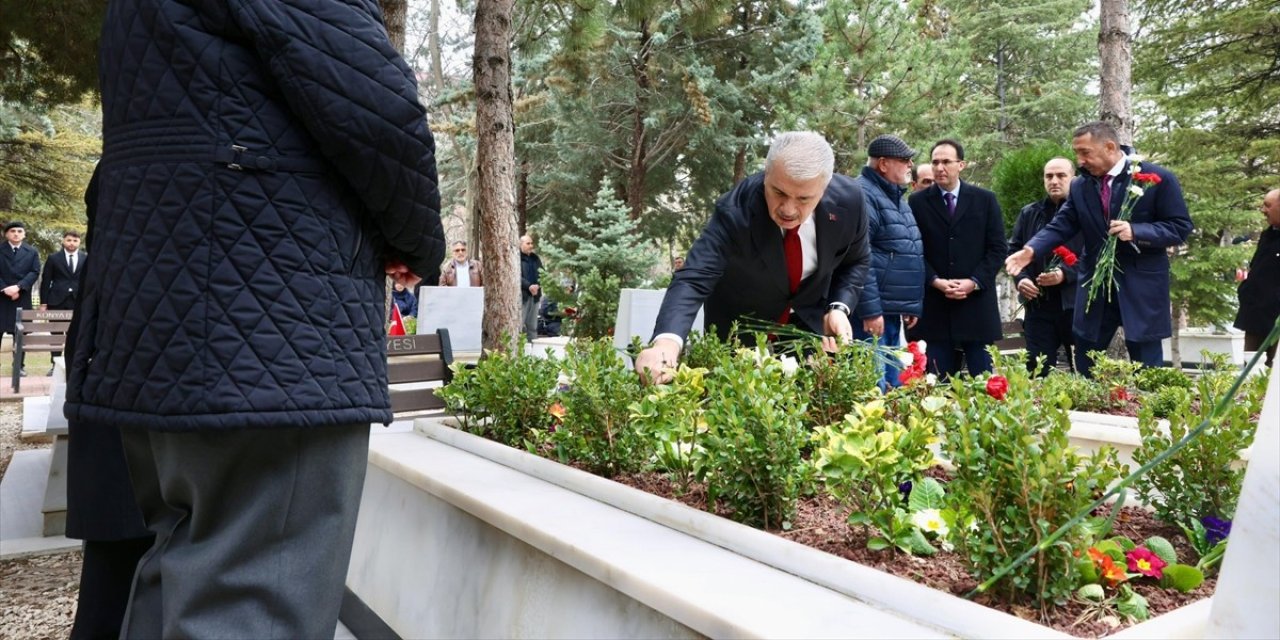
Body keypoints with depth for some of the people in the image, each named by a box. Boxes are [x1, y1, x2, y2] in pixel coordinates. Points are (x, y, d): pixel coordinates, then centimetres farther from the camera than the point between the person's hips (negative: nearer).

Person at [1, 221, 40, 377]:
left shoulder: (32, 252, 8)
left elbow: (35, 272, -1)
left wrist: (18, 287, -14)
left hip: (22, 298, 1)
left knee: (20, 333, 5)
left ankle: (19, 365, 11)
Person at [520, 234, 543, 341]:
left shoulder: (535, 258, 17)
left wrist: (537, 285, -5)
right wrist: (529, 286, -22)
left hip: (535, 295, 6)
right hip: (521, 295, -6)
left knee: (533, 324, 11)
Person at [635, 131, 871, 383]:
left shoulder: (847, 199, -23)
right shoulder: (735, 210, -33)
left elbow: (856, 260, -2)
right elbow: (693, 280, -43)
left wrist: (839, 308, -20)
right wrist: (666, 341, -61)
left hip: (812, 322, 2)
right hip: (740, 327, -2)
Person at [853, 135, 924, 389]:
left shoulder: (896, 197, 19)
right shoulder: (863, 195, -12)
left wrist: (912, 306, 19)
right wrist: (870, 310, -22)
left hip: (893, 313, 10)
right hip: (873, 313, -10)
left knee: (893, 388, 15)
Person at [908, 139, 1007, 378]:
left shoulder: (985, 199, 8)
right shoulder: (917, 202, 5)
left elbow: (998, 248, 4)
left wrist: (974, 282, -8)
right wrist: (936, 282, -11)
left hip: (977, 302, 1)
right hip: (934, 304, -1)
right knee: (939, 383, 3)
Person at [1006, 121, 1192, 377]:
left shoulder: (1158, 178, -7)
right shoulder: (1080, 186, 6)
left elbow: (1180, 227, -7)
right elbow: (1061, 226, 0)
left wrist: (1135, 232, -23)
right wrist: (1031, 249, -18)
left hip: (1142, 287, -4)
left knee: (1147, 370, 4)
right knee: (1085, 368, 12)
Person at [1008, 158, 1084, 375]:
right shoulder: (1029, 213, 15)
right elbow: (1014, 249, 16)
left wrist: (1065, 273, -23)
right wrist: (1021, 277, -2)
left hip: (1076, 302, -3)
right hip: (1038, 304, 3)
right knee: (1037, 372, 4)